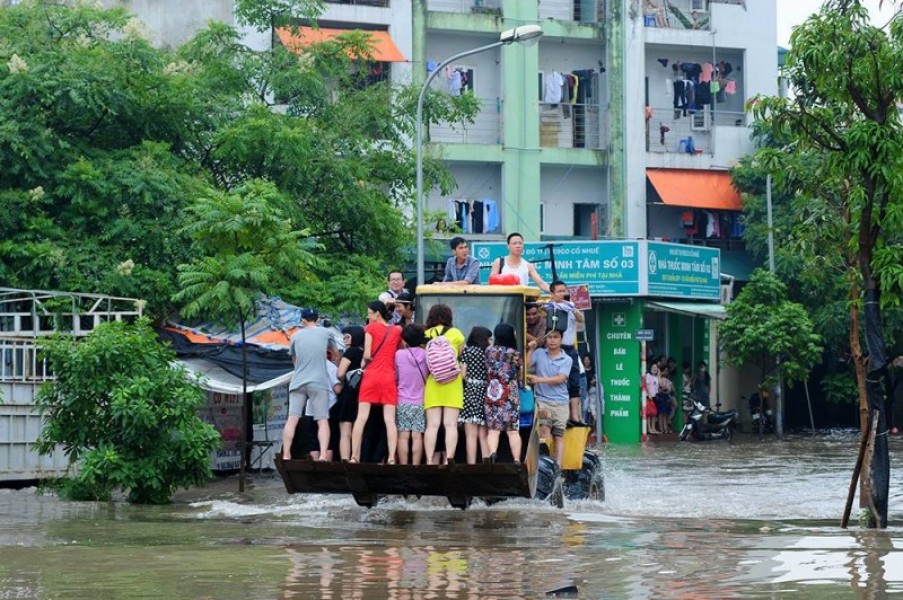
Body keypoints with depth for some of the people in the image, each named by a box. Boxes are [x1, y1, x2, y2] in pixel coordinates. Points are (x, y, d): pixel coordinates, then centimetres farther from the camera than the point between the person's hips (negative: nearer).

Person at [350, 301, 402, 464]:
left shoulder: (371, 328, 1)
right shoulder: (397, 330, 10)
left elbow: (367, 354, -6)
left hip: (371, 375, -2)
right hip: (389, 377, 2)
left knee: (361, 417, -1)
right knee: (390, 419, -3)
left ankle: (354, 457, -5)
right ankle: (391, 458, -13)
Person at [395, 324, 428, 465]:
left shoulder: (399, 354, -6)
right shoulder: (425, 355, 0)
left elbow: (395, 376, 6)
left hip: (403, 402, -1)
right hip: (420, 402, 1)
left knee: (403, 436, 0)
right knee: (417, 436, 1)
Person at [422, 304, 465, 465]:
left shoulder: (425, 336, 5)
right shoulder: (455, 334, 2)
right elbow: (461, 354, 9)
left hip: (432, 383, 1)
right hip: (452, 383, -1)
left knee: (432, 425, 0)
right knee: (451, 425, -3)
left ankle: (430, 461, -6)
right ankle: (449, 460, -11)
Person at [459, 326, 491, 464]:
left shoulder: (467, 351, 2)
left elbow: (463, 374, -3)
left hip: (471, 392, -3)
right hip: (486, 393, 3)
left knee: (471, 434, -7)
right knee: (483, 435, 6)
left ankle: (471, 465, -13)